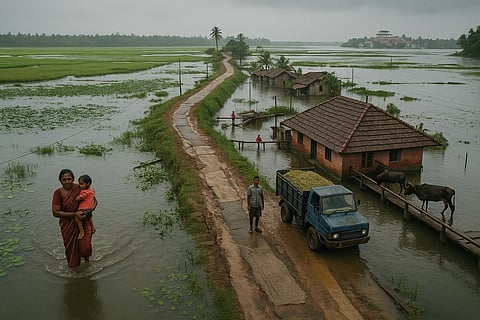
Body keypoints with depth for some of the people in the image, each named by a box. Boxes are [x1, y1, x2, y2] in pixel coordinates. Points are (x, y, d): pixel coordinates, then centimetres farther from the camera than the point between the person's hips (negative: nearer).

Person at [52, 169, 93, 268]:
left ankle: (87, 257, 25)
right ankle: (74, 266, 44)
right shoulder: (58, 193, -12)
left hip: (83, 222, 0)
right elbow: (55, 212, -17)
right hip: (68, 226, 0)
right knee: (71, 248, 14)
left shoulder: (80, 188, -10)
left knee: (85, 246, -11)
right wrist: (75, 214, -25)